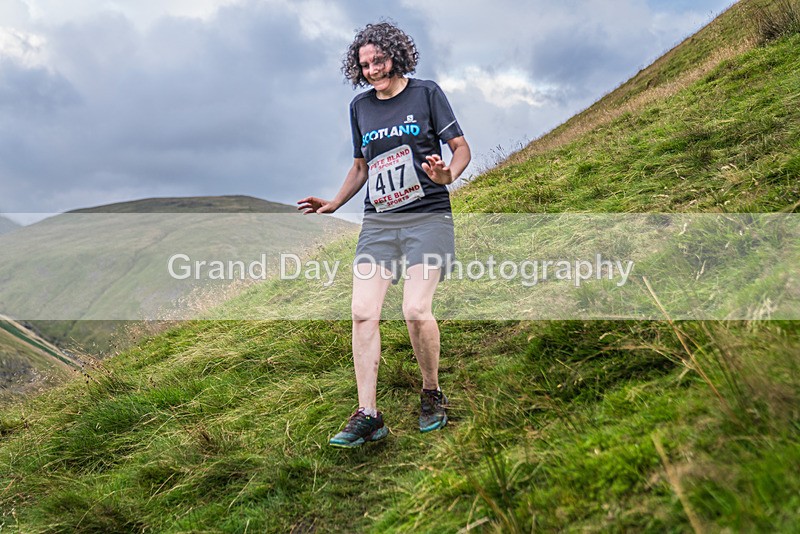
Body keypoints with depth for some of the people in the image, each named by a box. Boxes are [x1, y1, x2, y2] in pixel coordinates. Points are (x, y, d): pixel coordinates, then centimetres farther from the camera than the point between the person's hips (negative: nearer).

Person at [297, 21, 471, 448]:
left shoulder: (426, 93, 3)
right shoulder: (360, 107, 15)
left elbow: (461, 147, 4)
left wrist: (446, 176, -18)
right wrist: (334, 204, 10)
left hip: (427, 217, -4)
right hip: (378, 221, 4)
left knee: (415, 310, -17)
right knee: (363, 313, -9)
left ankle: (432, 394, 9)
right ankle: (367, 415, -2)